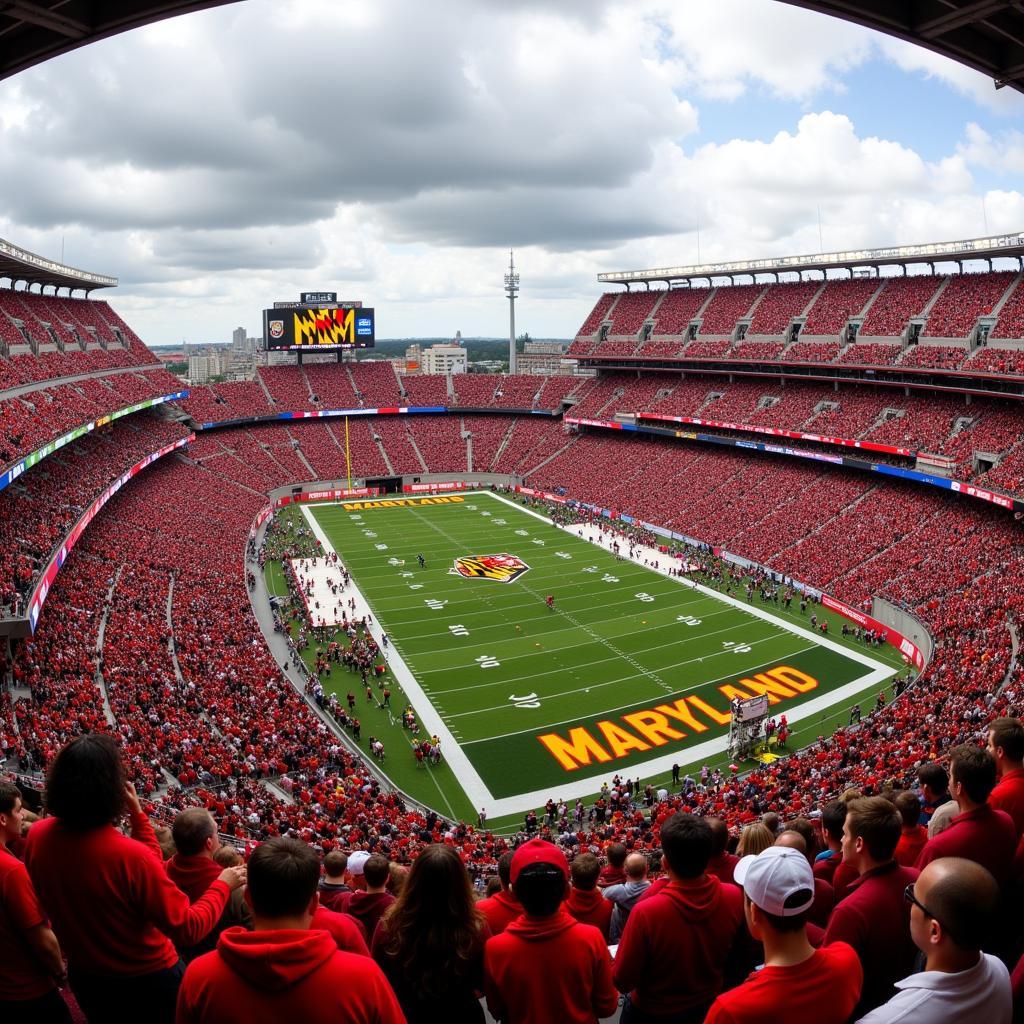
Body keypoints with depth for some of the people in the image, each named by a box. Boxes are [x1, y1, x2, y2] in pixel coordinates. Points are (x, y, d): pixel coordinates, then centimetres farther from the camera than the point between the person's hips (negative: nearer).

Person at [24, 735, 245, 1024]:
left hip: (85, 977, 5)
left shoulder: (37, 836, -17)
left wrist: (137, 815, 4)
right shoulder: (130, 854, -36)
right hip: (148, 980, -5)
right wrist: (223, 885, -11)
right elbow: (188, 929, -25)